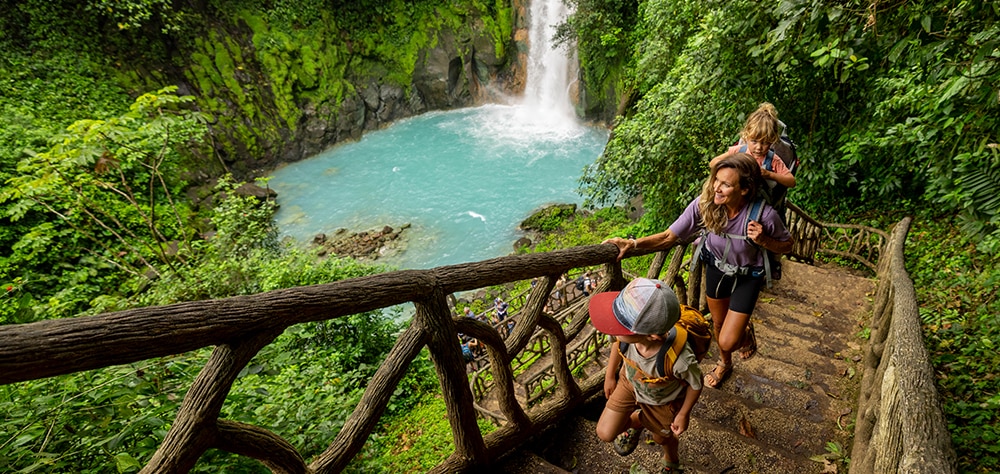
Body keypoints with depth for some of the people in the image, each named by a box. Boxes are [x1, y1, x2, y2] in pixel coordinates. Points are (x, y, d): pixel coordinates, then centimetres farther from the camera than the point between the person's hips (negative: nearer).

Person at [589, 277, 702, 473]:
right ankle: (637, 420, 39)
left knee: (662, 438, 26)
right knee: (605, 433, 6)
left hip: (662, 402, -2)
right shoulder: (629, 333, -37)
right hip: (630, 383, 2)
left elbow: (696, 384, -22)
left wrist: (683, 414, -6)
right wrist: (609, 376, 5)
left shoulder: (679, 359, -46)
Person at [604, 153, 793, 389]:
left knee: (727, 341, -4)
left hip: (747, 276, -3)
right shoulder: (704, 204, -27)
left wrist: (763, 240, -34)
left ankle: (746, 332, 35)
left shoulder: (764, 215, -33)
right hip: (716, 268, 3)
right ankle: (724, 364, 57)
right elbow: (669, 237, -24)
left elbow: (786, 246, -12)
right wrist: (633, 243, -39)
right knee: (718, 324, 25)